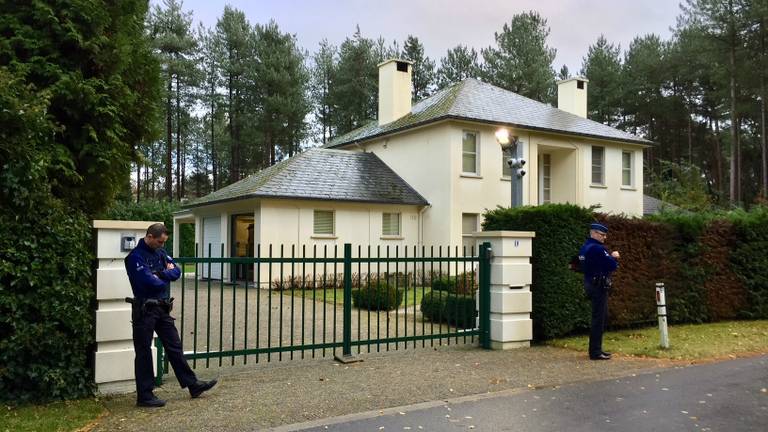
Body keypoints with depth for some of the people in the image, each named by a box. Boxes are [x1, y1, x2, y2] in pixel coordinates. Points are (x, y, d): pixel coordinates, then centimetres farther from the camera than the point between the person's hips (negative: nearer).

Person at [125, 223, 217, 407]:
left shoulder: (160, 252, 10)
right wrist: (165, 277, -5)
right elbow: (149, 281, -24)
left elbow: (176, 271, 2)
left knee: (174, 347, 12)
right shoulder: (135, 257, -14)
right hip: (144, 310, -7)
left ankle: (192, 385, 20)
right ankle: (144, 396, 13)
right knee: (144, 353, 3)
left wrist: (160, 274, -15)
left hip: (163, 308, 7)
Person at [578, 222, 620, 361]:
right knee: (599, 318, -6)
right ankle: (595, 352, -2)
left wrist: (611, 257, 4)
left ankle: (596, 348, 24)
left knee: (601, 316, 17)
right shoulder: (597, 248, -18)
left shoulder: (585, 247, 13)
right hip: (599, 286, -10)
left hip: (591, 284, 10)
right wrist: (614, 257, 2)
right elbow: (612, 266, -18)